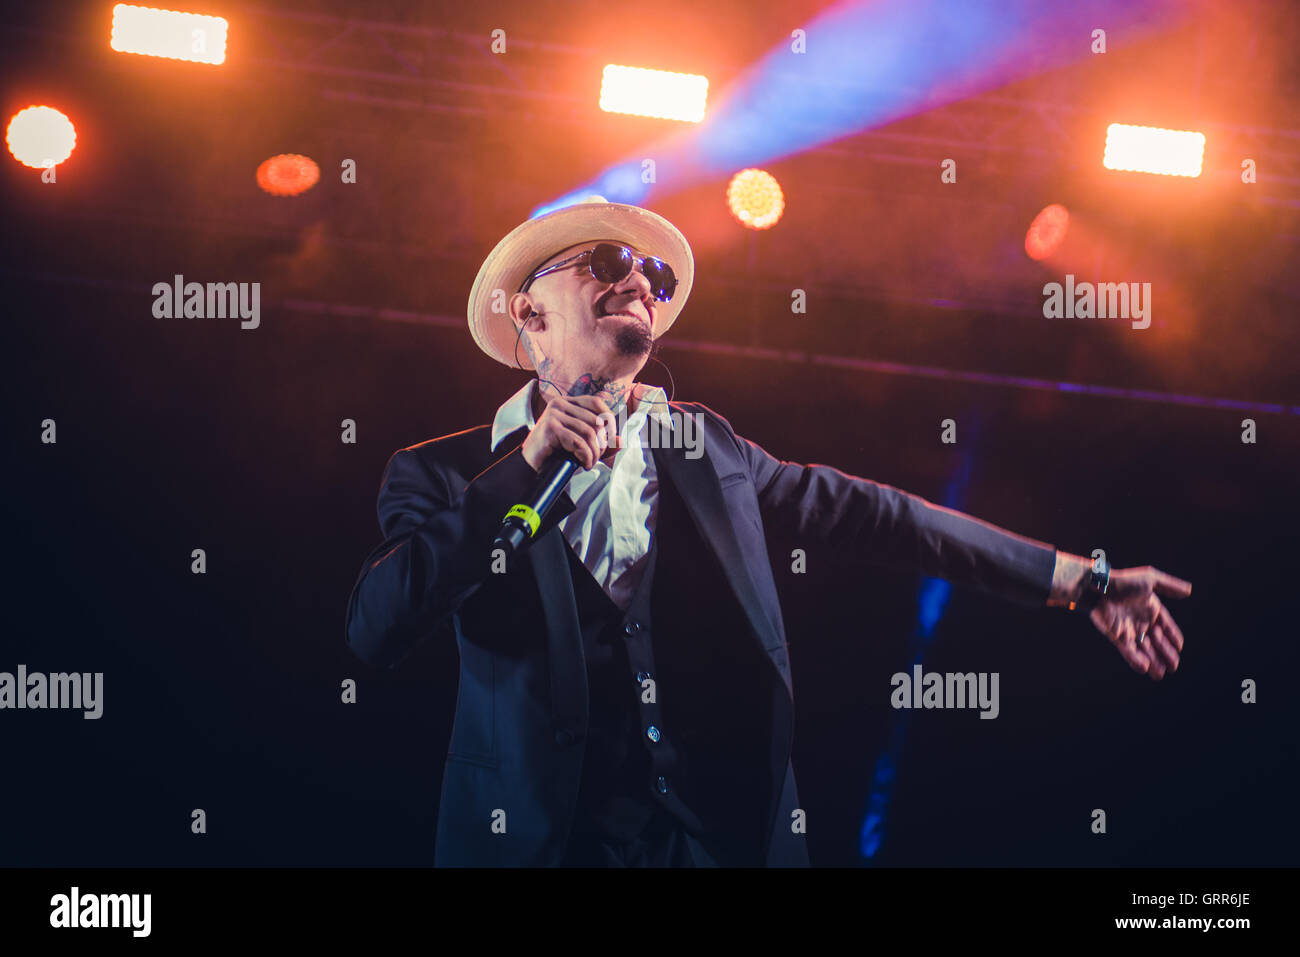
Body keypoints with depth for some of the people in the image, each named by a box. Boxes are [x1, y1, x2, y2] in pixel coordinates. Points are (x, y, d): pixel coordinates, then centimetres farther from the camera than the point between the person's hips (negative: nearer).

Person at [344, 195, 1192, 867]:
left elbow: (870, 515, 14)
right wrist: (529, 464, -17)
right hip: (547, 837, -3)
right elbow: (376, 631, -13)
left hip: (732, 831, 3)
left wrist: (1083, 581, 13)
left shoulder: (703, 444, 12)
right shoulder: (446, 474, 1)